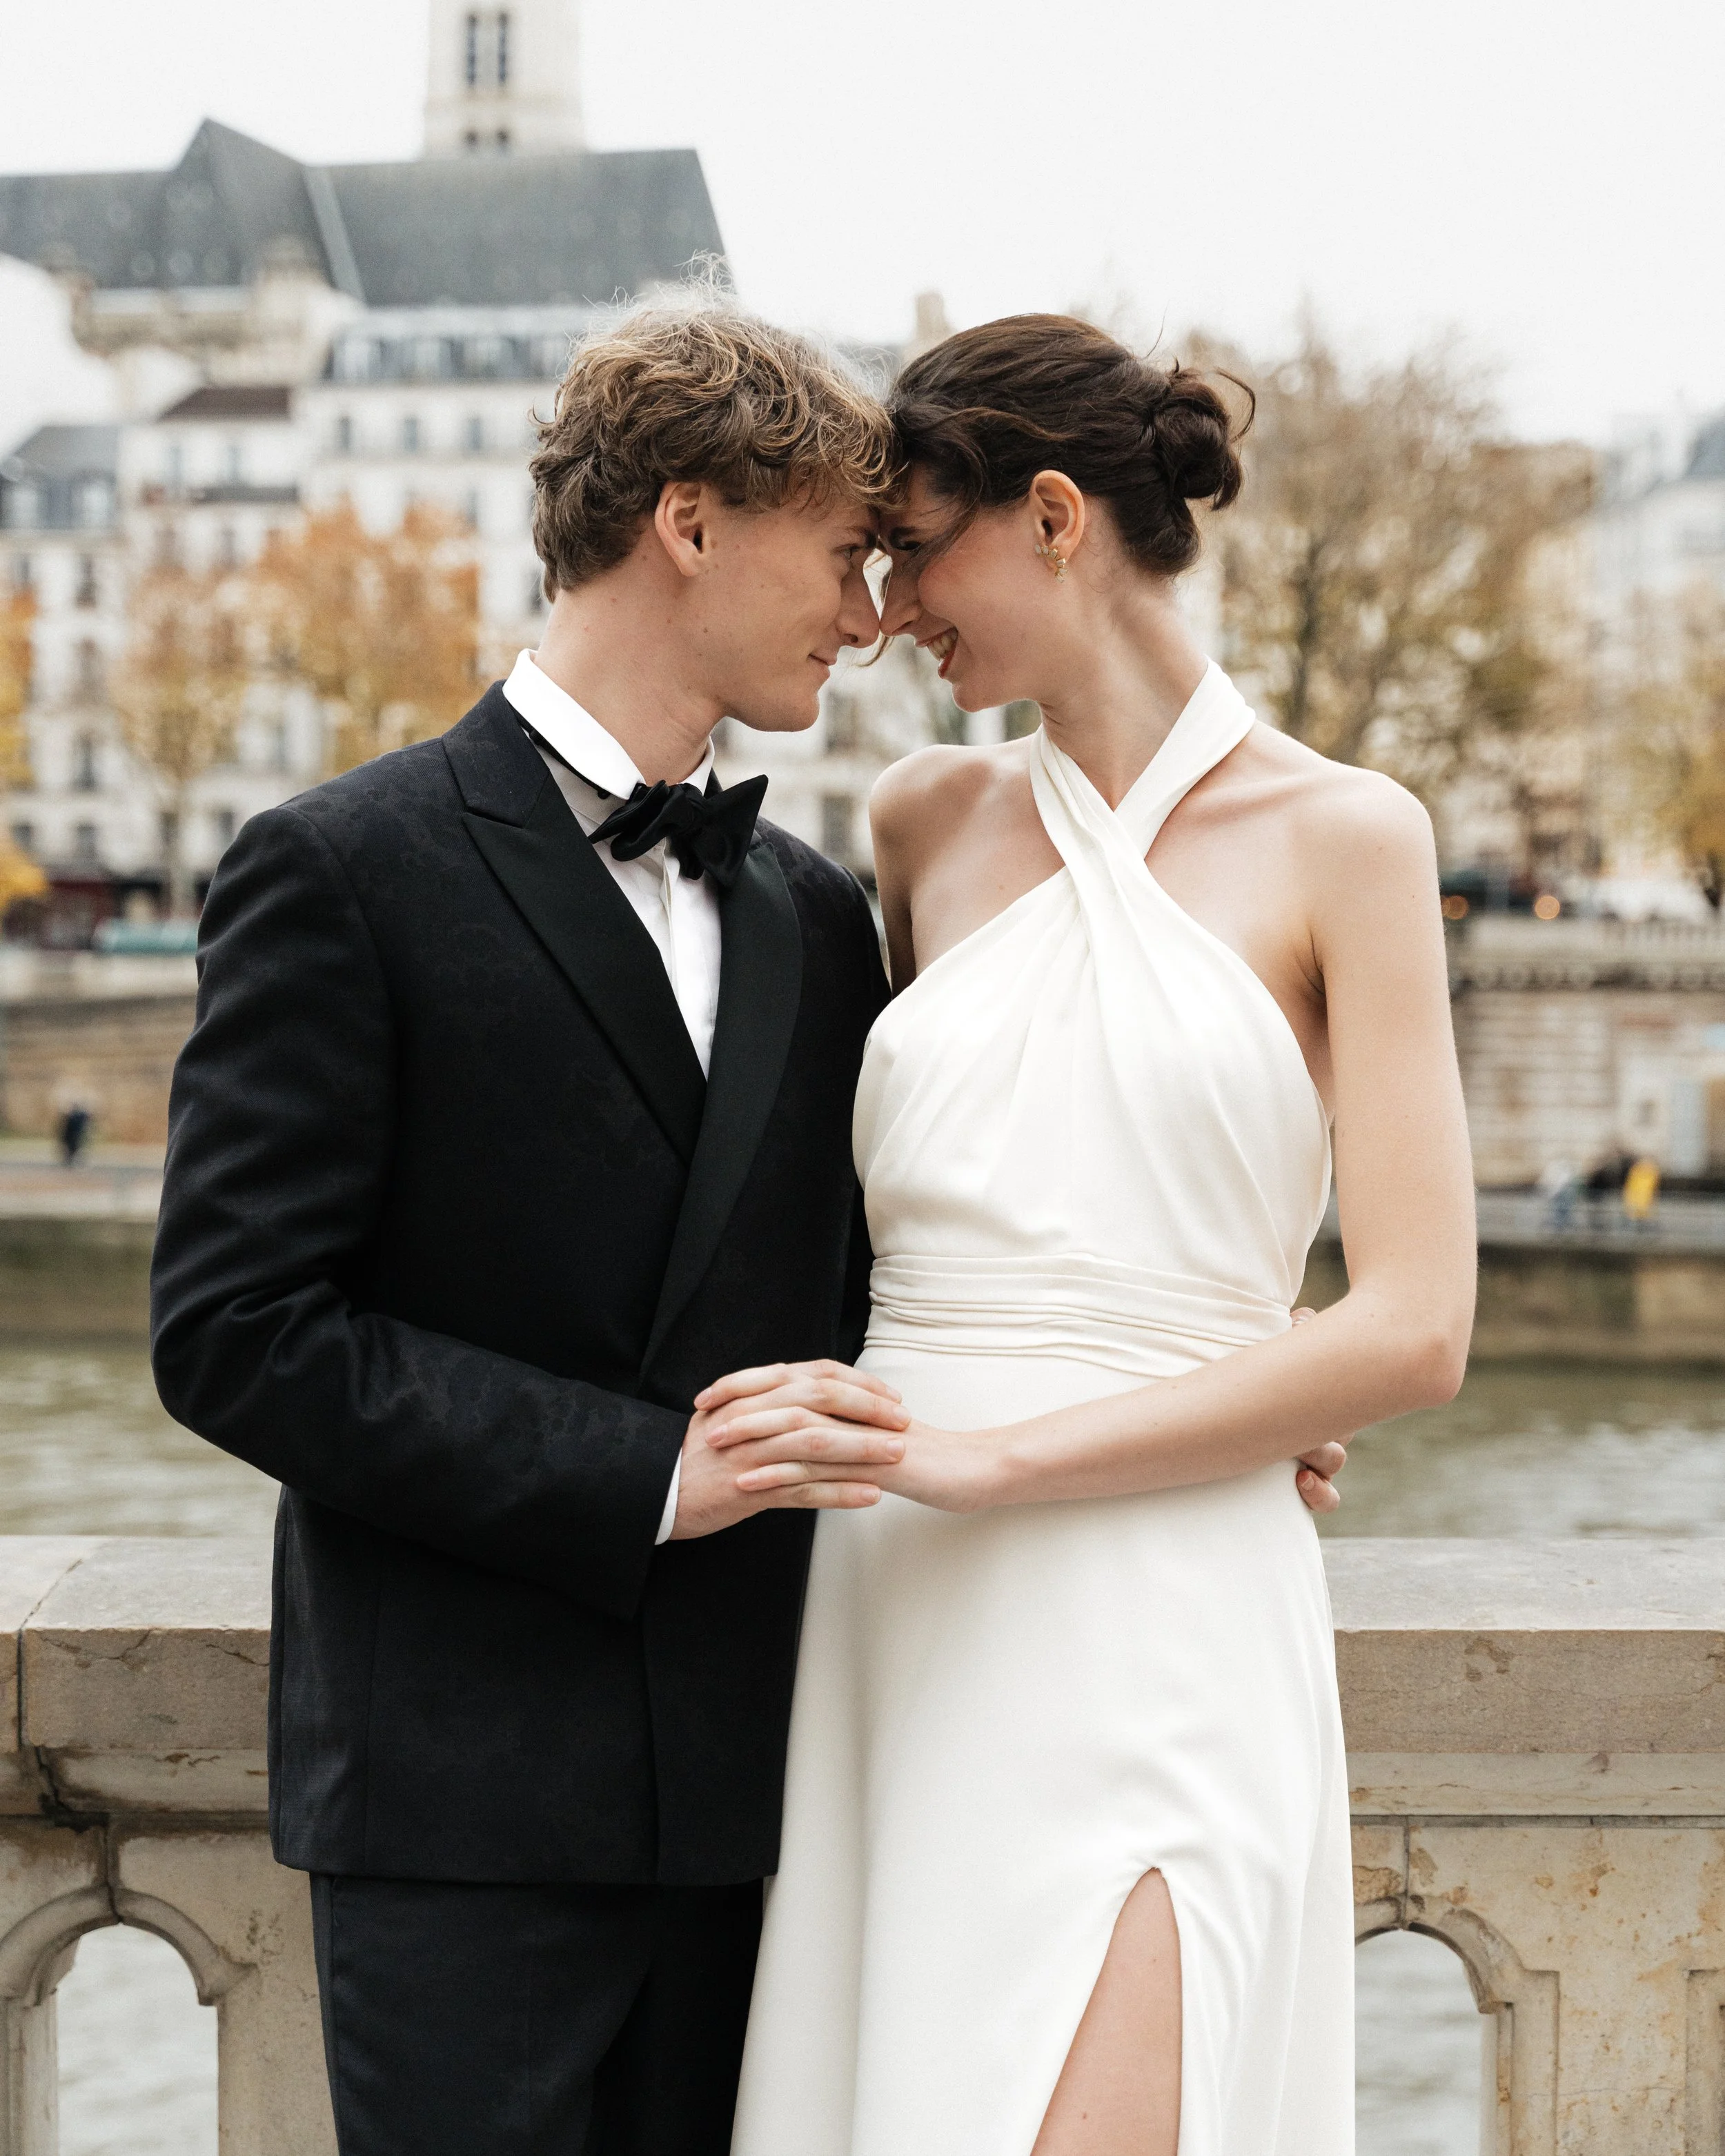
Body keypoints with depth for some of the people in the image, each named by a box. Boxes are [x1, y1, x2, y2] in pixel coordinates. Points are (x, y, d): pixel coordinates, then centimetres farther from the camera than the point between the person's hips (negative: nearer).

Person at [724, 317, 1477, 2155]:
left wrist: (980, 1454, -13)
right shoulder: (929, 821, 14)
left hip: (1159, 1638, -4)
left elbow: (1414, 1330, -8)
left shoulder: (1339, 840, 0)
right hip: (896, 1632, 4)